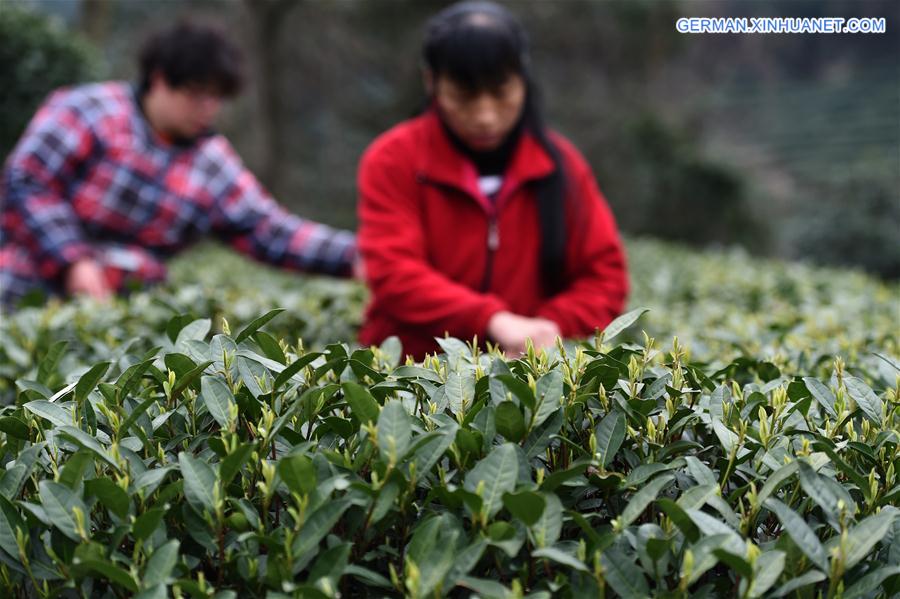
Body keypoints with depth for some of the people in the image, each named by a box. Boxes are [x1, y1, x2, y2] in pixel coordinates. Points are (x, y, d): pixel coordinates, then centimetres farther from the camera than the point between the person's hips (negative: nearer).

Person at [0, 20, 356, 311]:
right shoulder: (90, 111, -4)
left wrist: (353, 256, -11)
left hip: (126, 313, 4)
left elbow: (272, 233, 2)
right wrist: (72, 262, -18)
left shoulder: (213, 165, 9)